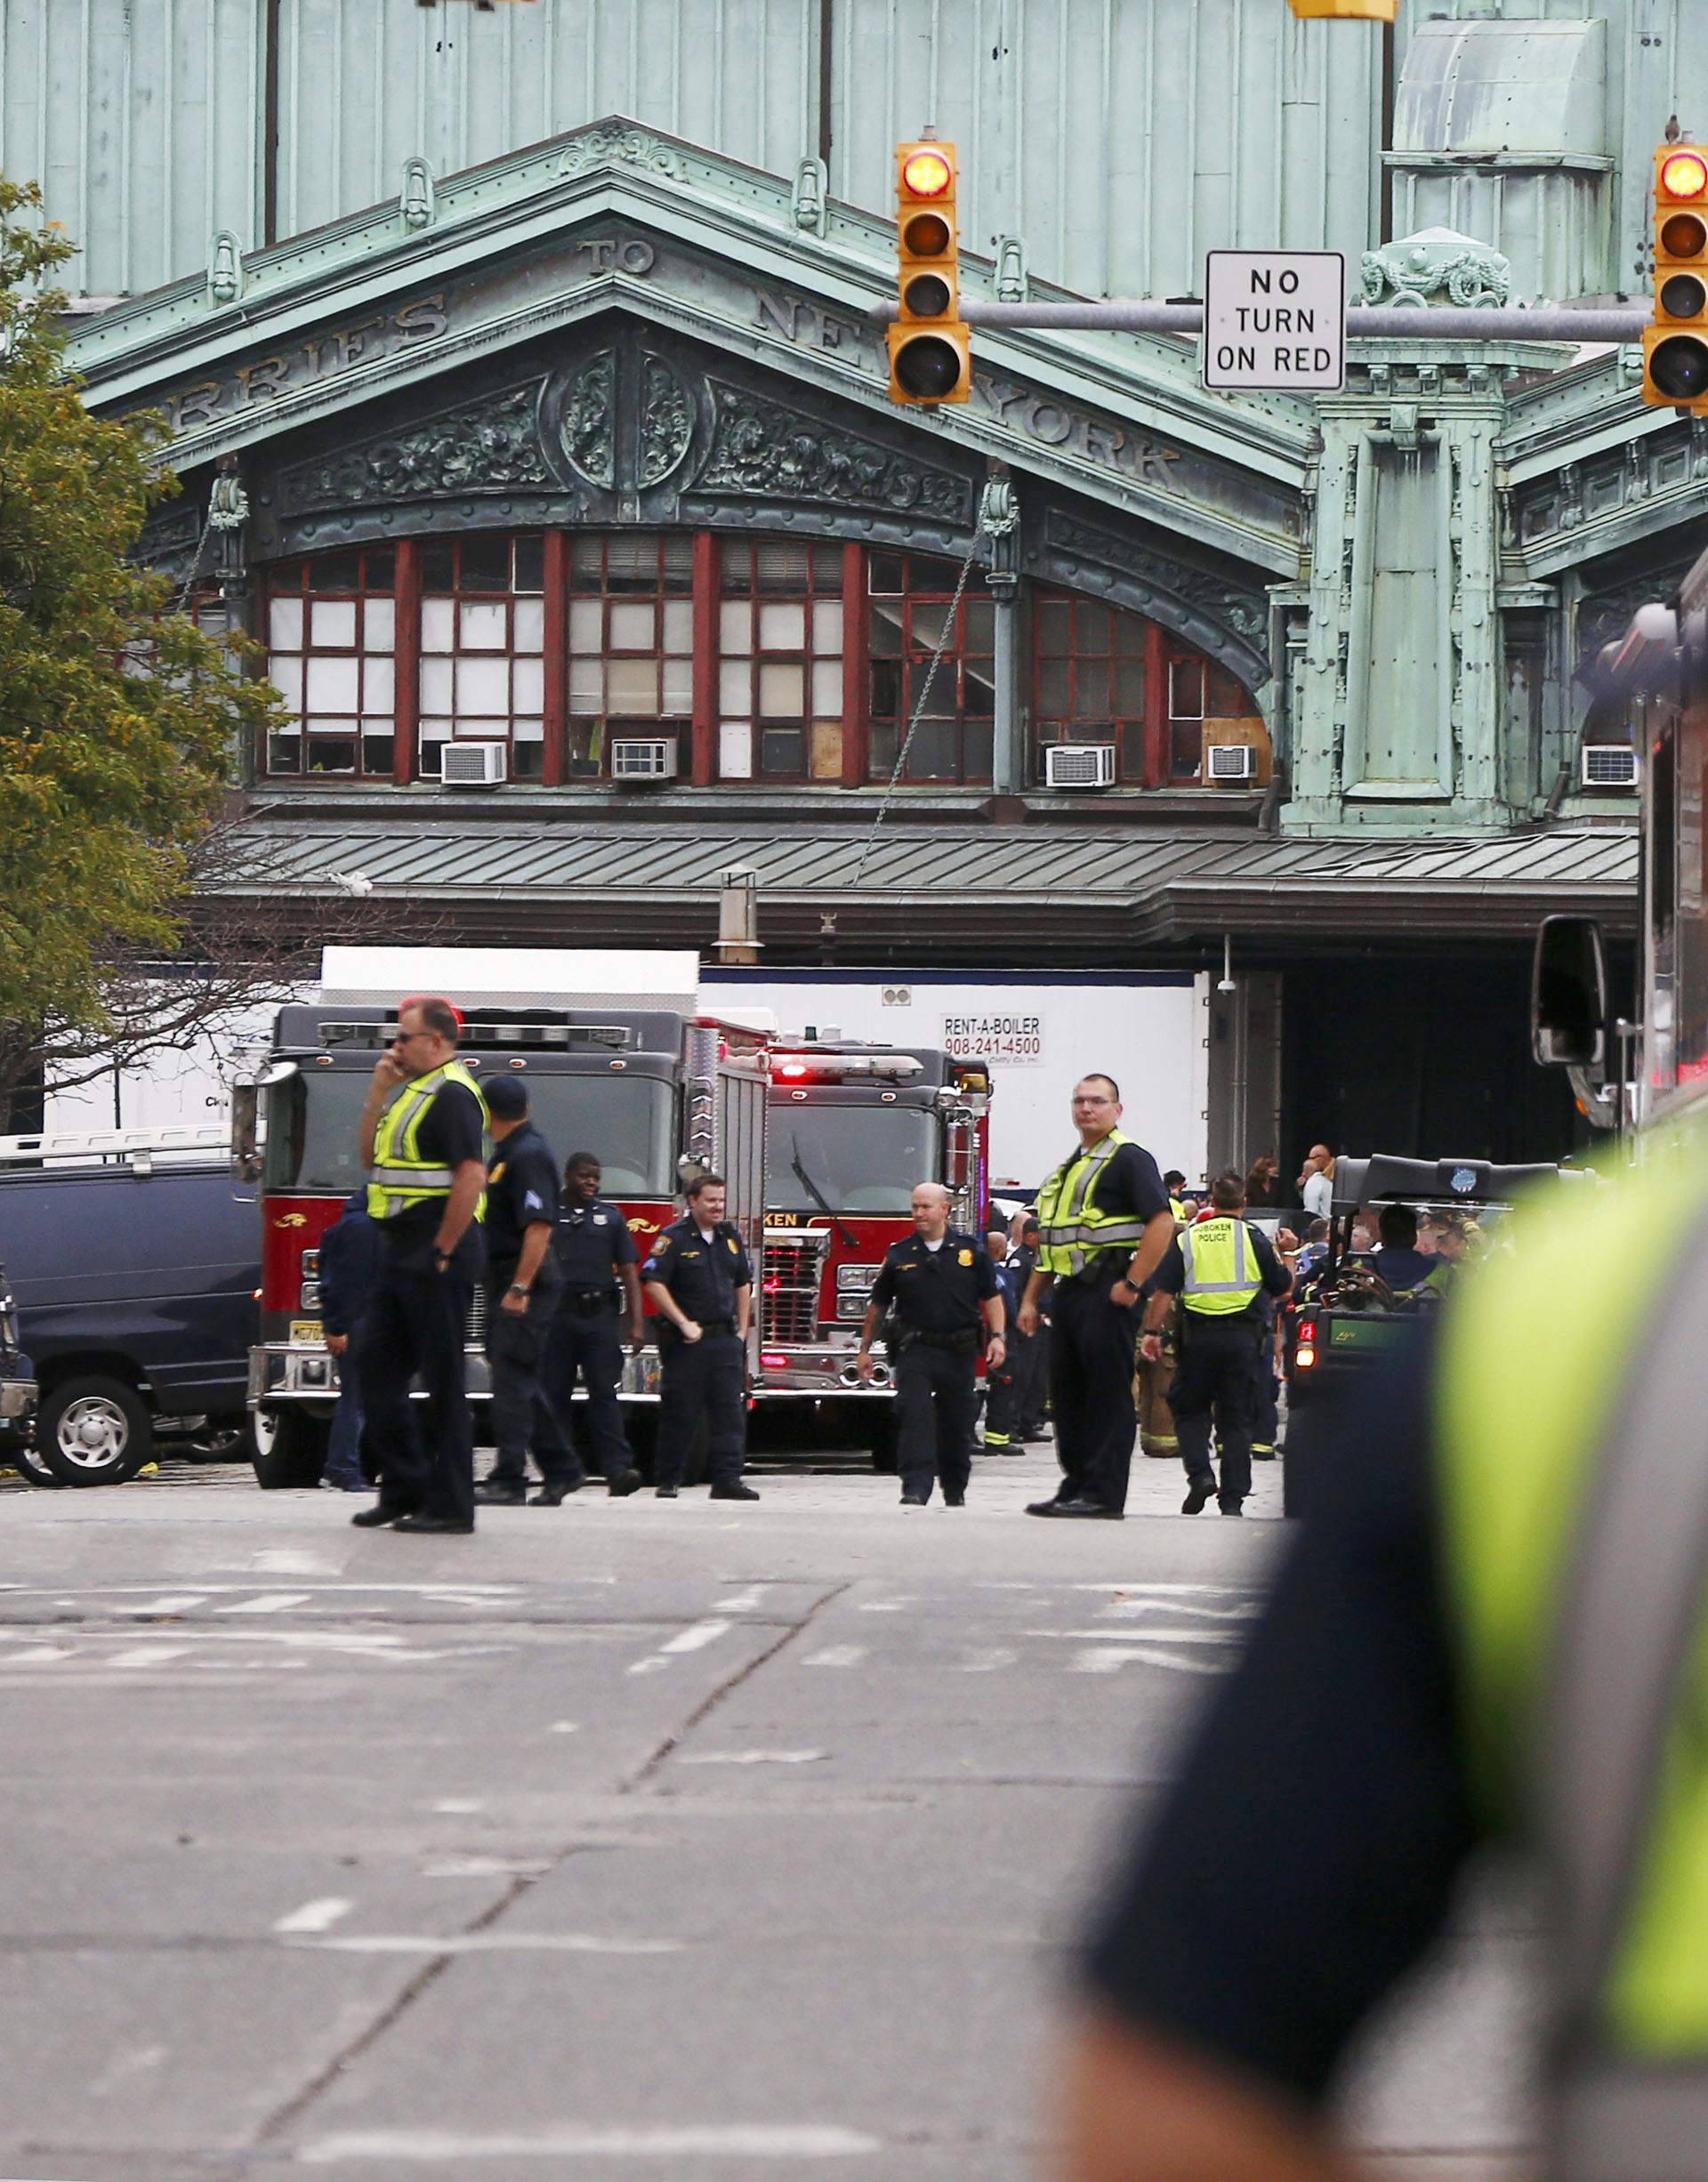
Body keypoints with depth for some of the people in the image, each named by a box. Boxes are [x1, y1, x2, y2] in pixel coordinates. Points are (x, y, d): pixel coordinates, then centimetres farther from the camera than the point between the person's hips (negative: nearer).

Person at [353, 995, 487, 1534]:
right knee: (376, 1365, 11)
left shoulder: (452, 1095, -14)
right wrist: (378, 1092, 10)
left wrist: (443, 1253, -21)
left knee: (443, 1379, -6)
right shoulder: (413, 1091, 18)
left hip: (436, 1254, -11)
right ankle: (403, 1486, 16)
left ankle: (449, 1505, -3)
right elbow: (371, 1156, 22)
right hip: (399, 1256, 11)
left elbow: (471, 1176, -22)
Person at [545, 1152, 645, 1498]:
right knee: (555, 1394, 2)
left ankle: (617, 1469, -17)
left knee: (604, 1392, -8)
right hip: (556, 1314, 0)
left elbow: (629, 1271, 9)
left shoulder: (611, 1217, 12)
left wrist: (637, 1322, 0)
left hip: (599, 1315, 0)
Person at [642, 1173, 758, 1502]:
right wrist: (684, 1324, -15)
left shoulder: (730, 1237, 14)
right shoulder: (674, 1239, -6)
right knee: (679, 1413, -1)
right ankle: (667, 1481, 7)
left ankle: (727, 1480, -5)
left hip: (725, 1337, 5)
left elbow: (743, 1284, 22)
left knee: (729, 1410, -3)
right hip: (688, 1340, -5)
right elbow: (654, 1283, -13)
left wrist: (742, 1330, 13)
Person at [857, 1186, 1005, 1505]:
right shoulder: (899, 1255, 4)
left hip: (960, 1350, 1)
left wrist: (996, 1337, -4)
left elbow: (991, 1297, 7)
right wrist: (865, 1349, 10)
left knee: (957, 1424, 9)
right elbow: (877, 1305, 10)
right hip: (917, 1350, -1)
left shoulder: (971, 1250, 4)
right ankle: (916, 1488, -20)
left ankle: (955, 1488, 26)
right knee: (915, 1417, -15)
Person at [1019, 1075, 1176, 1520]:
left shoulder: (1129, 1160, -5)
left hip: (1105, 1292, -9)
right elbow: (1049, 1240, 26)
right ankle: (1075, 1487, 14)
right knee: (1067, 1395, 9)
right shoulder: (1068, 1169, 22)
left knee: (1108, 1395, -8)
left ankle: (1103, 1494, -9)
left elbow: (1162, 1222, -16)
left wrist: (1132, 1284, -19)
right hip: (1068, 1294, 9)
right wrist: (1031, 1300, 19)